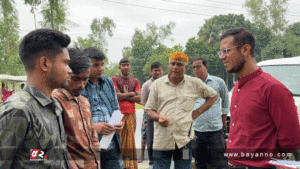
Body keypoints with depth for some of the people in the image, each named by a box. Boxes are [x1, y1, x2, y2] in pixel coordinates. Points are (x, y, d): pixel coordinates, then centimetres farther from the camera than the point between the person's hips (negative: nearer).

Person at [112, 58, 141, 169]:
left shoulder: (135, 81, 16)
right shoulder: (114, 79, 5)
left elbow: (139, 98, 3)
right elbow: (115, 95, -10)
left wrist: (124, 96, -4)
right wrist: (130, 94, -2)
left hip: (131, 114, 3)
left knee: (130, 139, 4)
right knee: (118, 139, -6)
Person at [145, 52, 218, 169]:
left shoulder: (195, 83, 7)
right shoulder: (157, 84, 7)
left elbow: (213, 96, 18)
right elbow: (149, 109, 9)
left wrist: (197, 112, 6)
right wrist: (158, 118, -14)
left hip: (184, 139, 0)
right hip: (162, 140, 0)